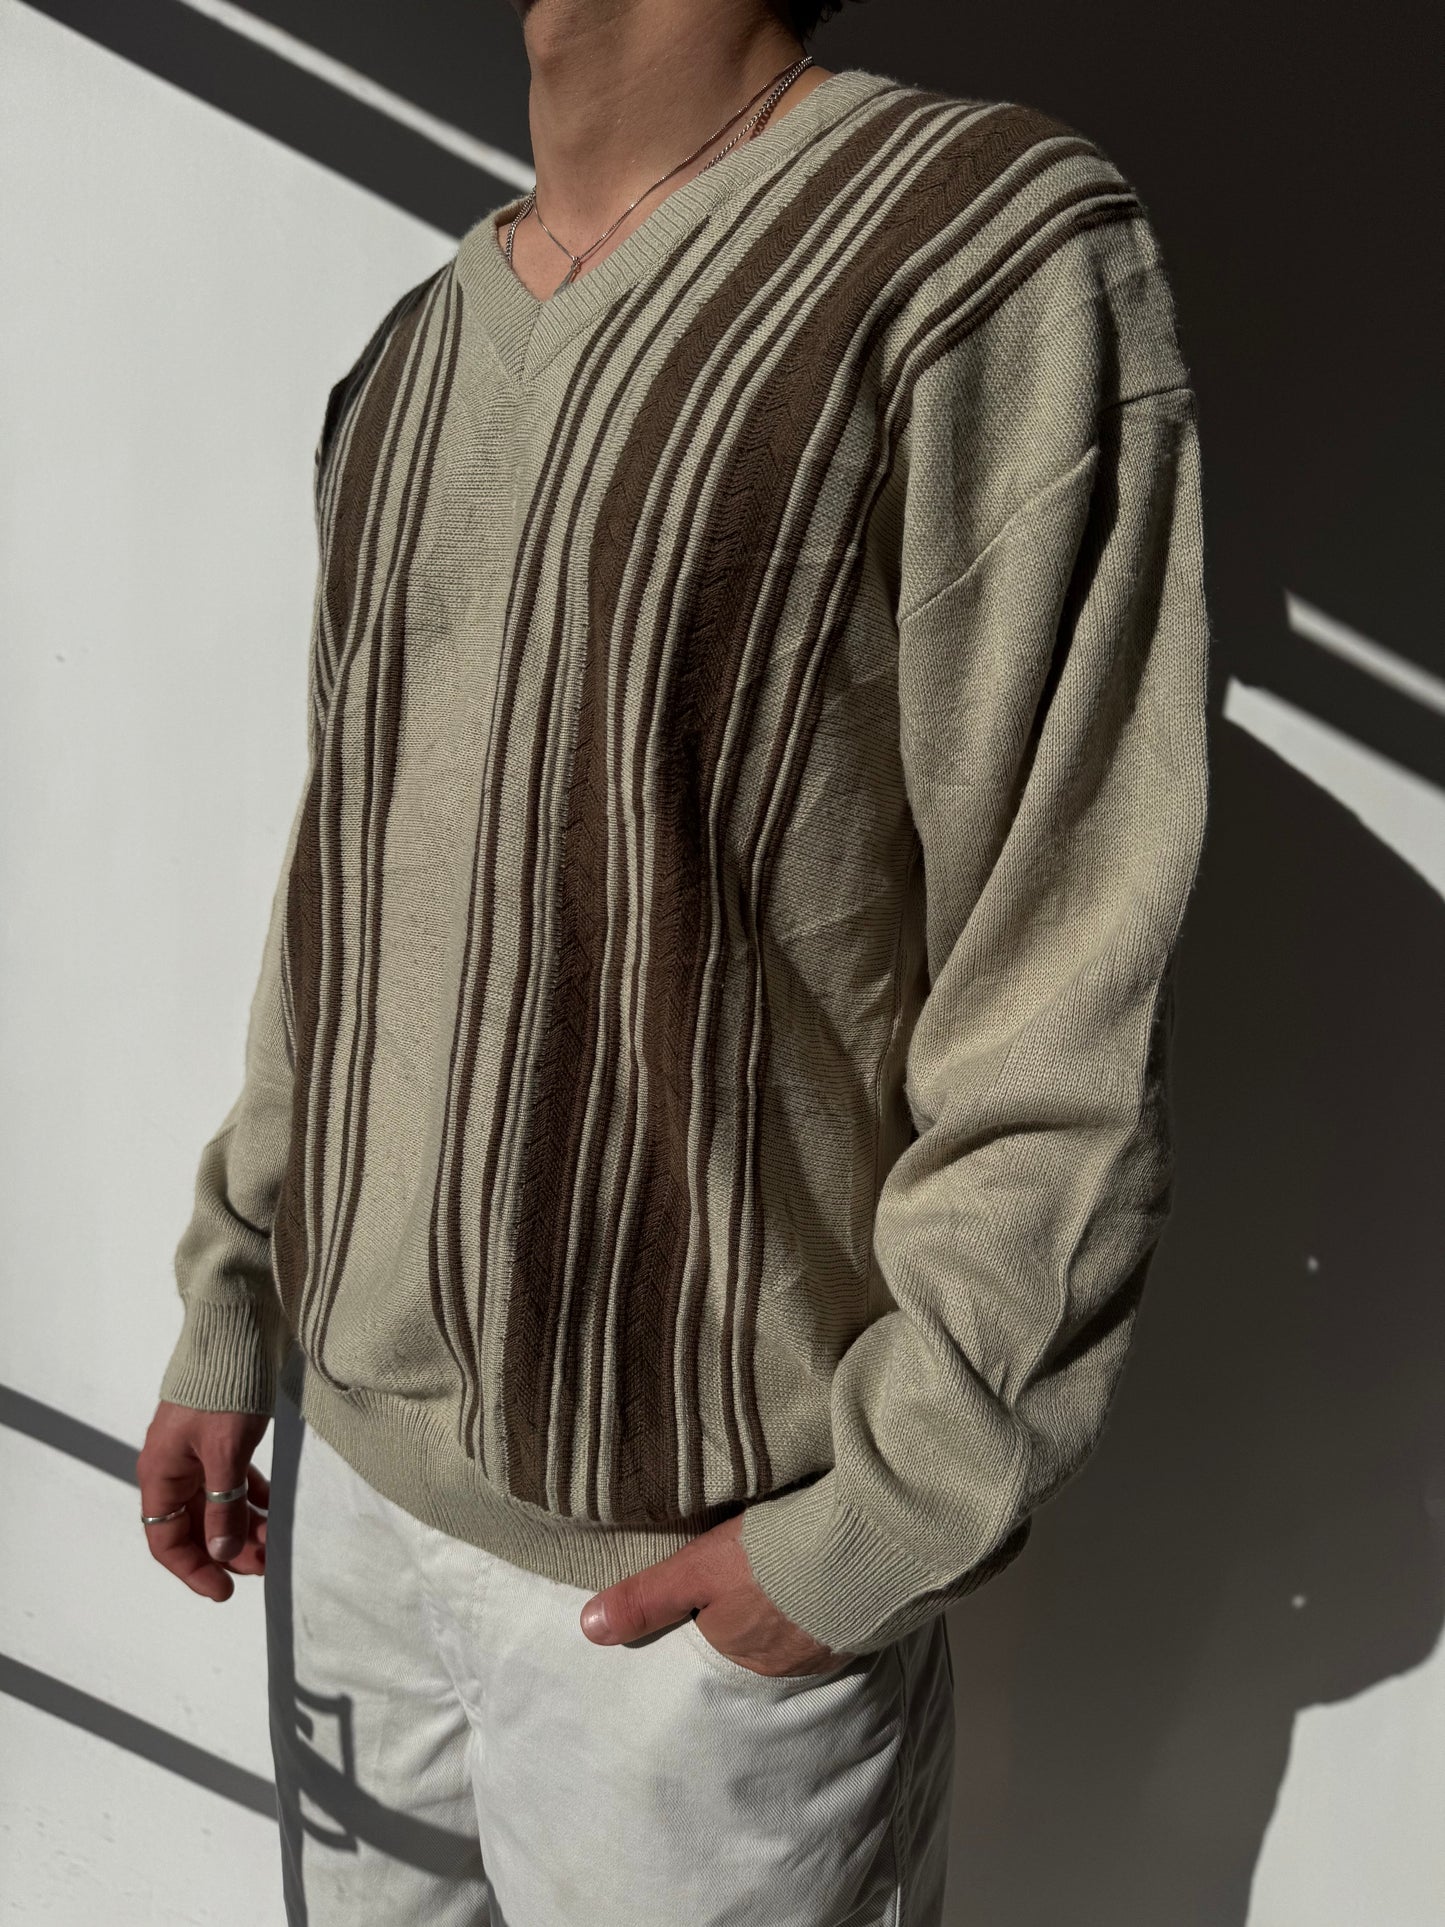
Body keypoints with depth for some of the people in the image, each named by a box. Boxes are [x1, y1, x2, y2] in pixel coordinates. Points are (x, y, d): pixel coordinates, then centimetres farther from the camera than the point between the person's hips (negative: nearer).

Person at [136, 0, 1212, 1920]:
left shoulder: (1002, 250, -13)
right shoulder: (410, 363, 9)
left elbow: (1062, 1013, -16)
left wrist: (883, 1525, -15)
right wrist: (229, 1319, 11)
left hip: (699, 1558, -6)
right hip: (348, 1457, 6)